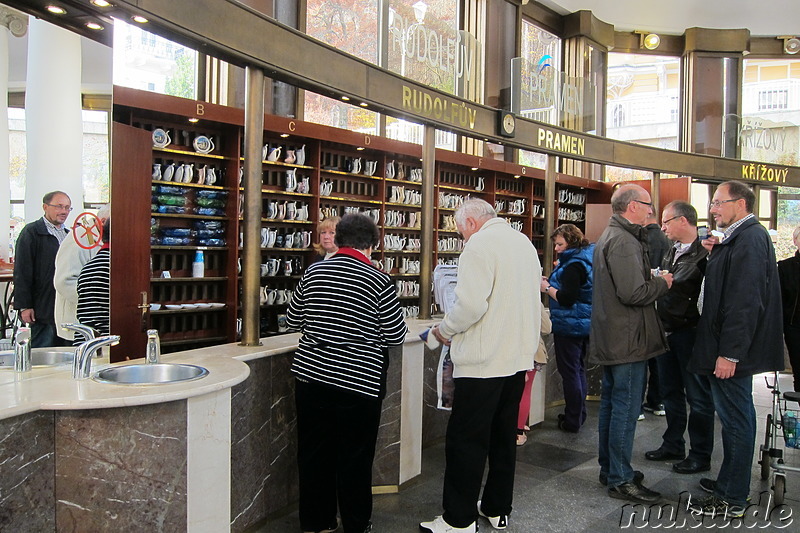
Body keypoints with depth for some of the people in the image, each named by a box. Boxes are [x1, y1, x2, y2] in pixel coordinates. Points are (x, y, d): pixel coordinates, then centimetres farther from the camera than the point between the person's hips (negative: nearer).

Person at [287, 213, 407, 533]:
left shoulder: (313, 272, 2)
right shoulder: (379, 281, -11)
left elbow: (293, 320, 11)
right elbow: (396, 335, -6)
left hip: (310, 375, 4)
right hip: (358, 381, -4)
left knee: (314, 451, 15)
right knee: (355, 457, 10)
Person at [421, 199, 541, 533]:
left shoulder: (479, 245, -12)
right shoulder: (524, 243, 14)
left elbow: (471, 304, -23)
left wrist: (445, 330, -5)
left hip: (483, 361, -9)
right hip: (519, 357, 9)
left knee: (465, 441, 1)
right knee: (503, 436, 17)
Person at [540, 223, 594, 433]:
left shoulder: (573, 266, -20)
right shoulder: (586, 259, 11)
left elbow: (567, 299, -26)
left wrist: (547, 288, -12)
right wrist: (552, 283, 6)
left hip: (570, 326, -10)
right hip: (585, 323, 10)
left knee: (570, 371, -1)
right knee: (579, 368, 18)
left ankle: (572, 421, 7)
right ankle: (579, 415, 29)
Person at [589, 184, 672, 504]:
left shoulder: (608, 237, 16)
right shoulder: (624, 241, -19)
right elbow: (633, 293, -25)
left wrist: (654, 280, 9)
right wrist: (663, 283, -9)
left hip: (610, 340, 11)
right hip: (628, 340, -11)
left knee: (611, 403, 17)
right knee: (626, 408, -3)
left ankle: (609, 469, 29)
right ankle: (621, 480, 7)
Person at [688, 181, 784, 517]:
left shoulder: (749, 239, -18)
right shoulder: (739, 237, 14)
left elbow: (745, 301, -25)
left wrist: (730, 353, -25)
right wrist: (714, 255, 4)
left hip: (731, 351, -10)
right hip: (728, 346, 10)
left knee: (735, 420, 0)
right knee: (735, 417, 18)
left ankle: (732, 500, 11)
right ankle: (730, 483, 32)